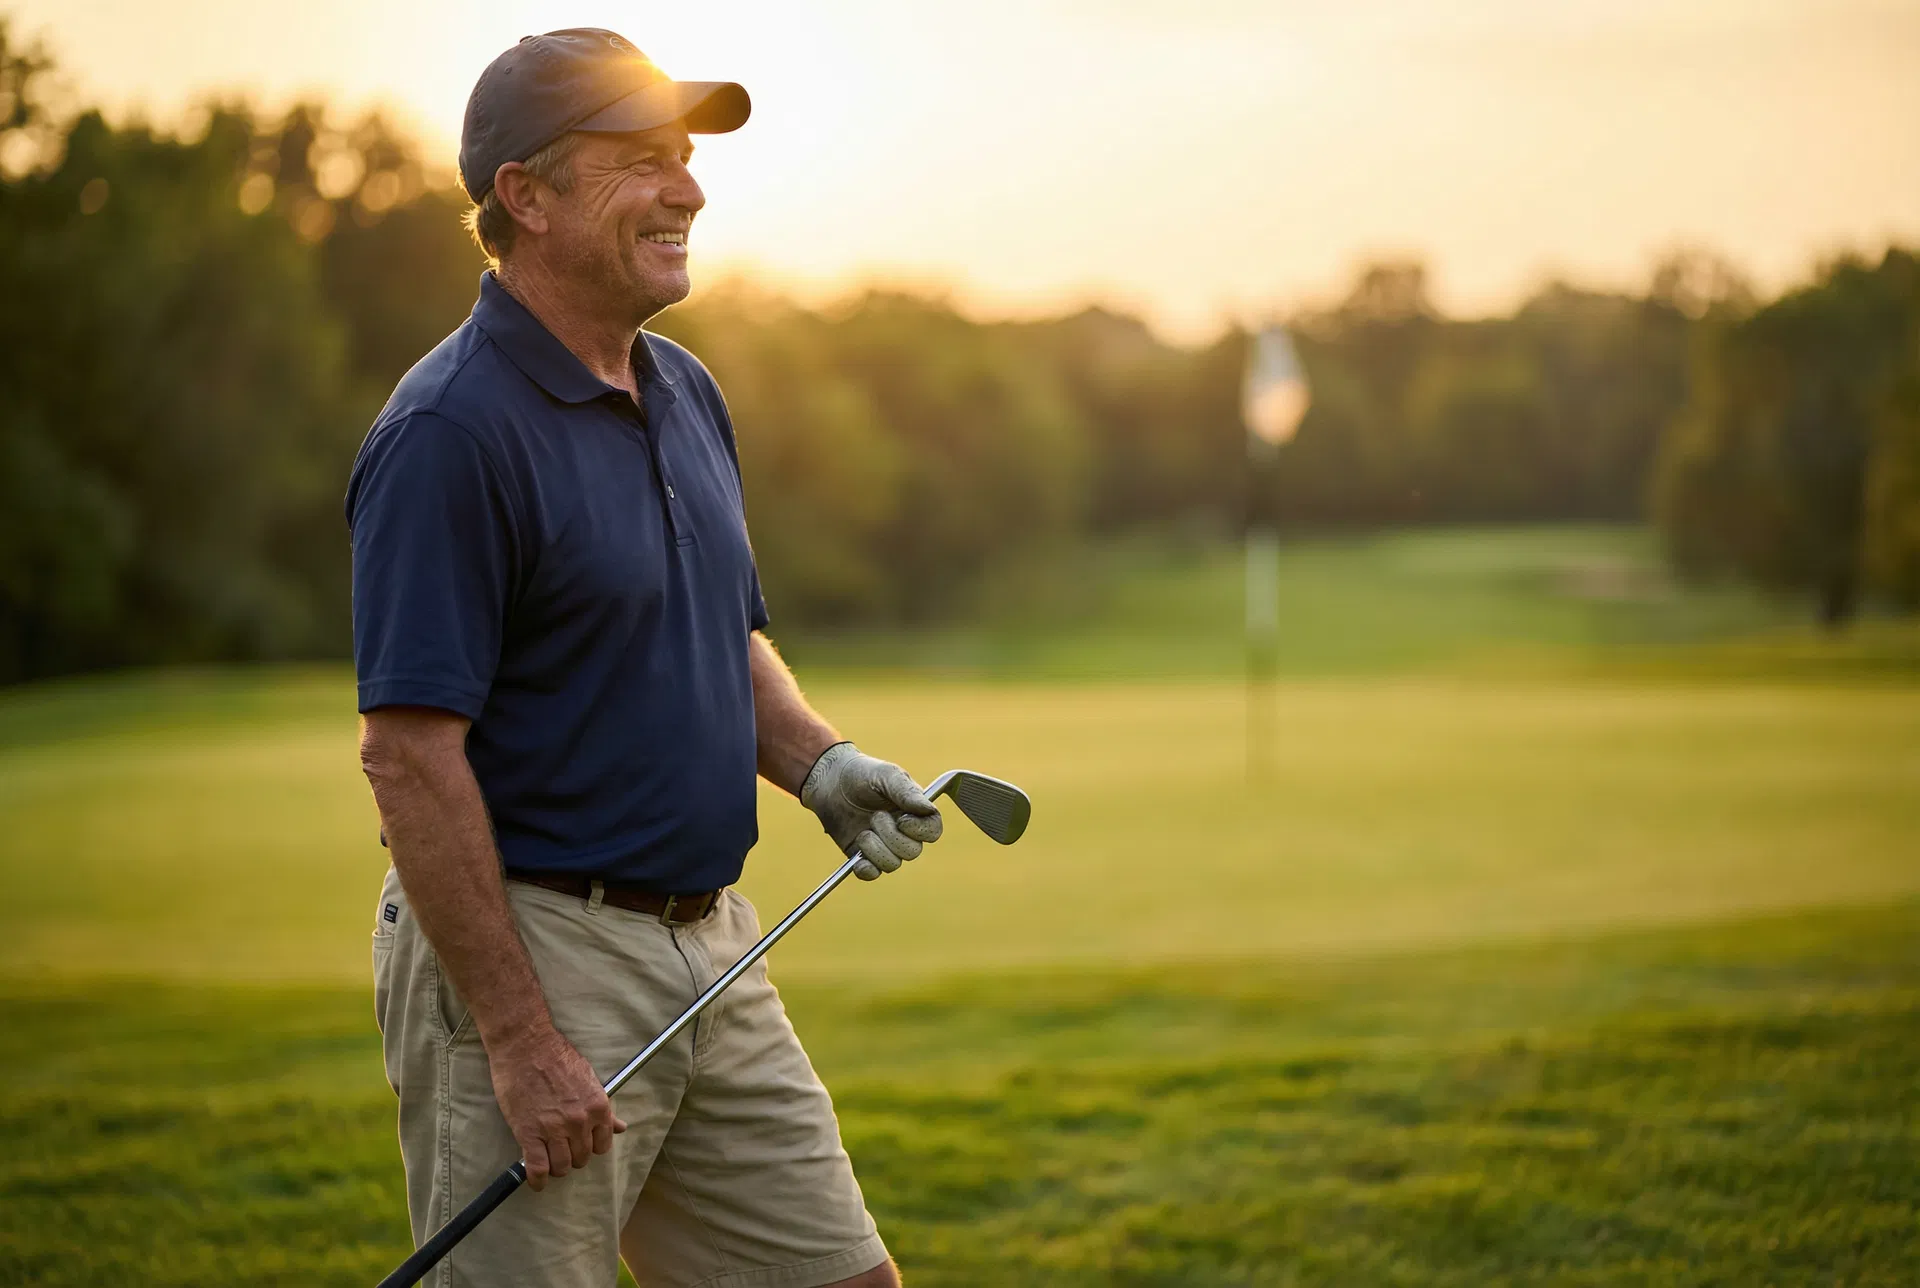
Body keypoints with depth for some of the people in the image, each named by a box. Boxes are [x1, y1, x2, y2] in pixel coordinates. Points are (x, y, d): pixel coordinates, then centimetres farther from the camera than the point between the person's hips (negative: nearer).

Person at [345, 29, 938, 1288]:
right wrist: (518, 1041, -22)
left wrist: (821, 762, 2)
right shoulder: (453, 431, -17)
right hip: (521, 948, -8)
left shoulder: (687, 393, 11)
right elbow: (409, 754, -20)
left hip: (714, 944, 8)